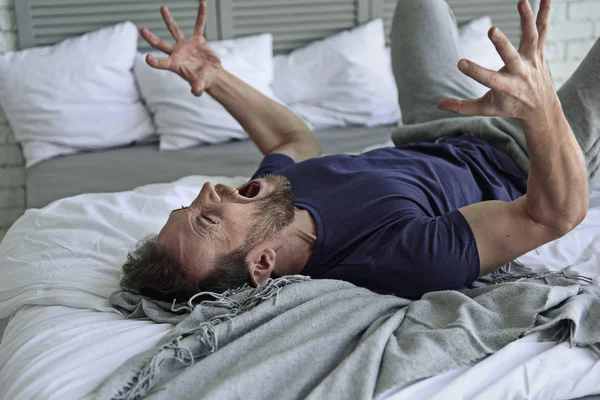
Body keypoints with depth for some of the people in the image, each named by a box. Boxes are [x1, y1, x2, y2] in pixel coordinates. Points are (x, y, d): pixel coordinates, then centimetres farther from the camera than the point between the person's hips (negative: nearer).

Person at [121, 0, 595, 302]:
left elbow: (294, 137, -3)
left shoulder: (272, 193, -28)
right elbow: (558, 212, -44)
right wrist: (540, 108, -62)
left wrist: (215, 78, -9)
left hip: (431, 143, 5)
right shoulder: (402, 257, -49)